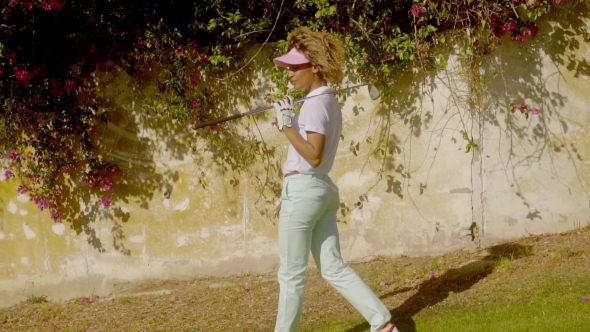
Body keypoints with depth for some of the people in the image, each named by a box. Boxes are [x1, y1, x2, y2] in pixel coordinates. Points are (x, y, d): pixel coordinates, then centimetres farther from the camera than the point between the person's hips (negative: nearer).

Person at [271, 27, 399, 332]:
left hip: (303, 191, -10)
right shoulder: (328, 102, 15)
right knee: (334, 268, 8)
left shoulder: (314, 104, -14)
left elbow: (313, 157, -22)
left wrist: (286, 127, -25)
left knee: (291, 274, 2)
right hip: (322, 189, 10)